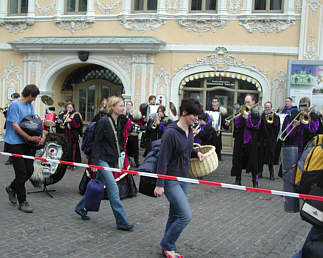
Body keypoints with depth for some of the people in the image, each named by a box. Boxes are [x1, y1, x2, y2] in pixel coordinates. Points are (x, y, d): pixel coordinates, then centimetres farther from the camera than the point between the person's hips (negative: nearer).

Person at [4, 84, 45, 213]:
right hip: (15, 143, -7)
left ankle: (12, 188, 32)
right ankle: (22, 201, 8)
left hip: (27, 144, 8)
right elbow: (15, 126, -17)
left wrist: (42, 135, -7)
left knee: (29, 170, 8)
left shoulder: (29, 105, 12)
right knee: (21, 172, -4)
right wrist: (29, 138, -21)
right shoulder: (15, 105, -13)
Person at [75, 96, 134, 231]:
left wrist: (120, 154, 11)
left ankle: (81, 208, 36)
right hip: (102, 159, -8)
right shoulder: (103, 122, -14)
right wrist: (94, 162, -16)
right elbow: (96, 143, -14)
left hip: (112, 160, 8)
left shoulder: (118, 122, 10)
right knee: (113, 189, -9)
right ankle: (122, 222, -4)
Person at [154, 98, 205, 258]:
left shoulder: (189, 131, 7)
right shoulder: (171, 132, -19)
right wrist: (159, 184, -19)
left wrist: (196, 153, 5)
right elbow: (163, 159, -18)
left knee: (175, 216, 13)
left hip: (183, 179, 8)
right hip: (170, 180, -8)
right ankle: (167, 245, 7)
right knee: (185, 215, -12)